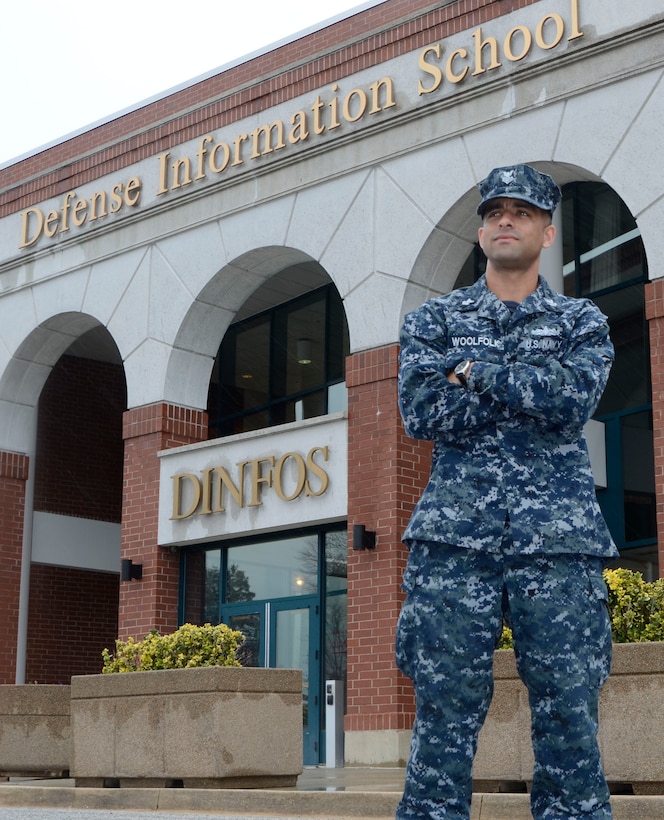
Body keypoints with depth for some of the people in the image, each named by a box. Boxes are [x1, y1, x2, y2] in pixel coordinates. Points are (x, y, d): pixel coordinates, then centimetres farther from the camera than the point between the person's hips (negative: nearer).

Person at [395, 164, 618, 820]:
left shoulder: (581, 322, 14)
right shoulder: (433, 321, 14)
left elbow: (576, 399, -8)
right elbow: (421, 413, -4)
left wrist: (477, 371, -6)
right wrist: (530, 387, -4)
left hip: (558, 542, 0)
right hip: (455, 537, 0)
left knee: (569, 717, -1)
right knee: (443, 716, -2)